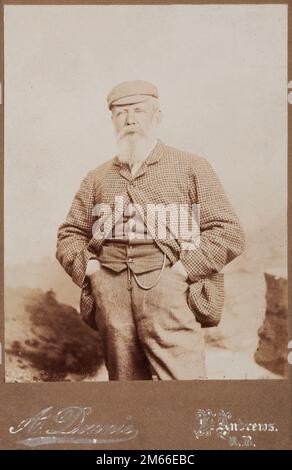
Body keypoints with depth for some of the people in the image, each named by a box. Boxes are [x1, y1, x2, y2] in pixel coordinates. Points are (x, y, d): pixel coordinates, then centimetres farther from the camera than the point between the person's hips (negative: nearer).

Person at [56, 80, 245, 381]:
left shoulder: (192, 168, 9)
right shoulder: (97, 178, 18)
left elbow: (229, 232, 3)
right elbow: (69, 234, 23)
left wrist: (184, 268, -8)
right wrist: (86, 266, 3)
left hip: (171, 298, -3)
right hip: (112, 300, 3)